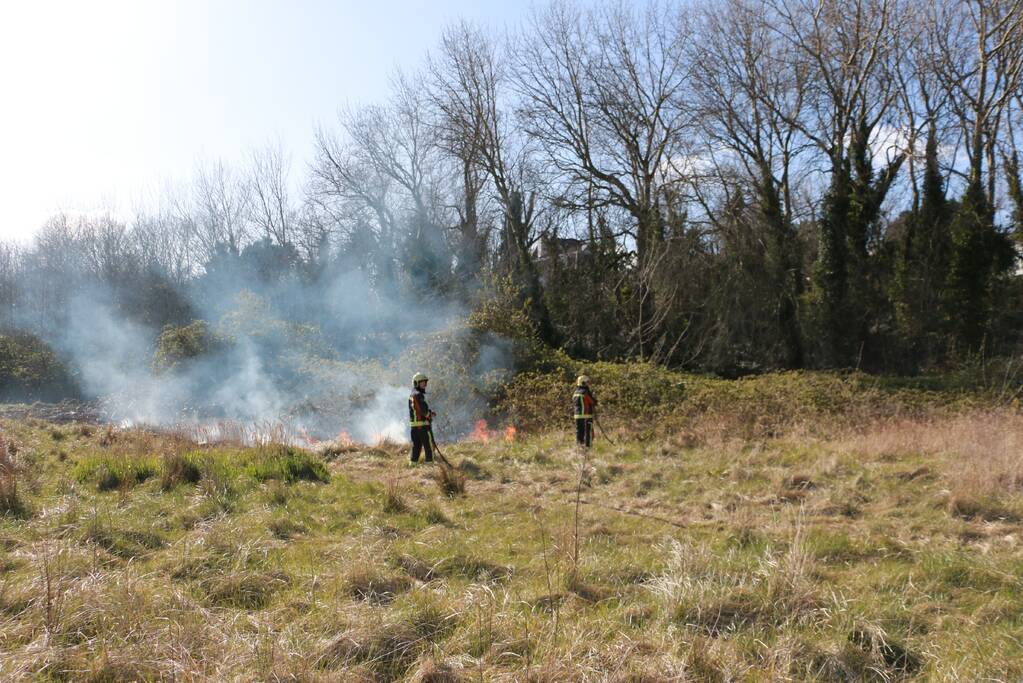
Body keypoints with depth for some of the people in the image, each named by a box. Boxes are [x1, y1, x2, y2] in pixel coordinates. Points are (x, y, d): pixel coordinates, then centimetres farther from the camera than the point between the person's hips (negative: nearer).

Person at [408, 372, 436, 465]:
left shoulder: (412, 395, 15)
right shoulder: (418, 395, -15)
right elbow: (424, 410, -20)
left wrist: (429, 412, 9)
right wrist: (430, 414, 1)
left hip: (414, 425, 9)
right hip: (423, 425, -9)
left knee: (416, 446, 13)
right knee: (429, 446, -3)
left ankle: (413, 464, 15)